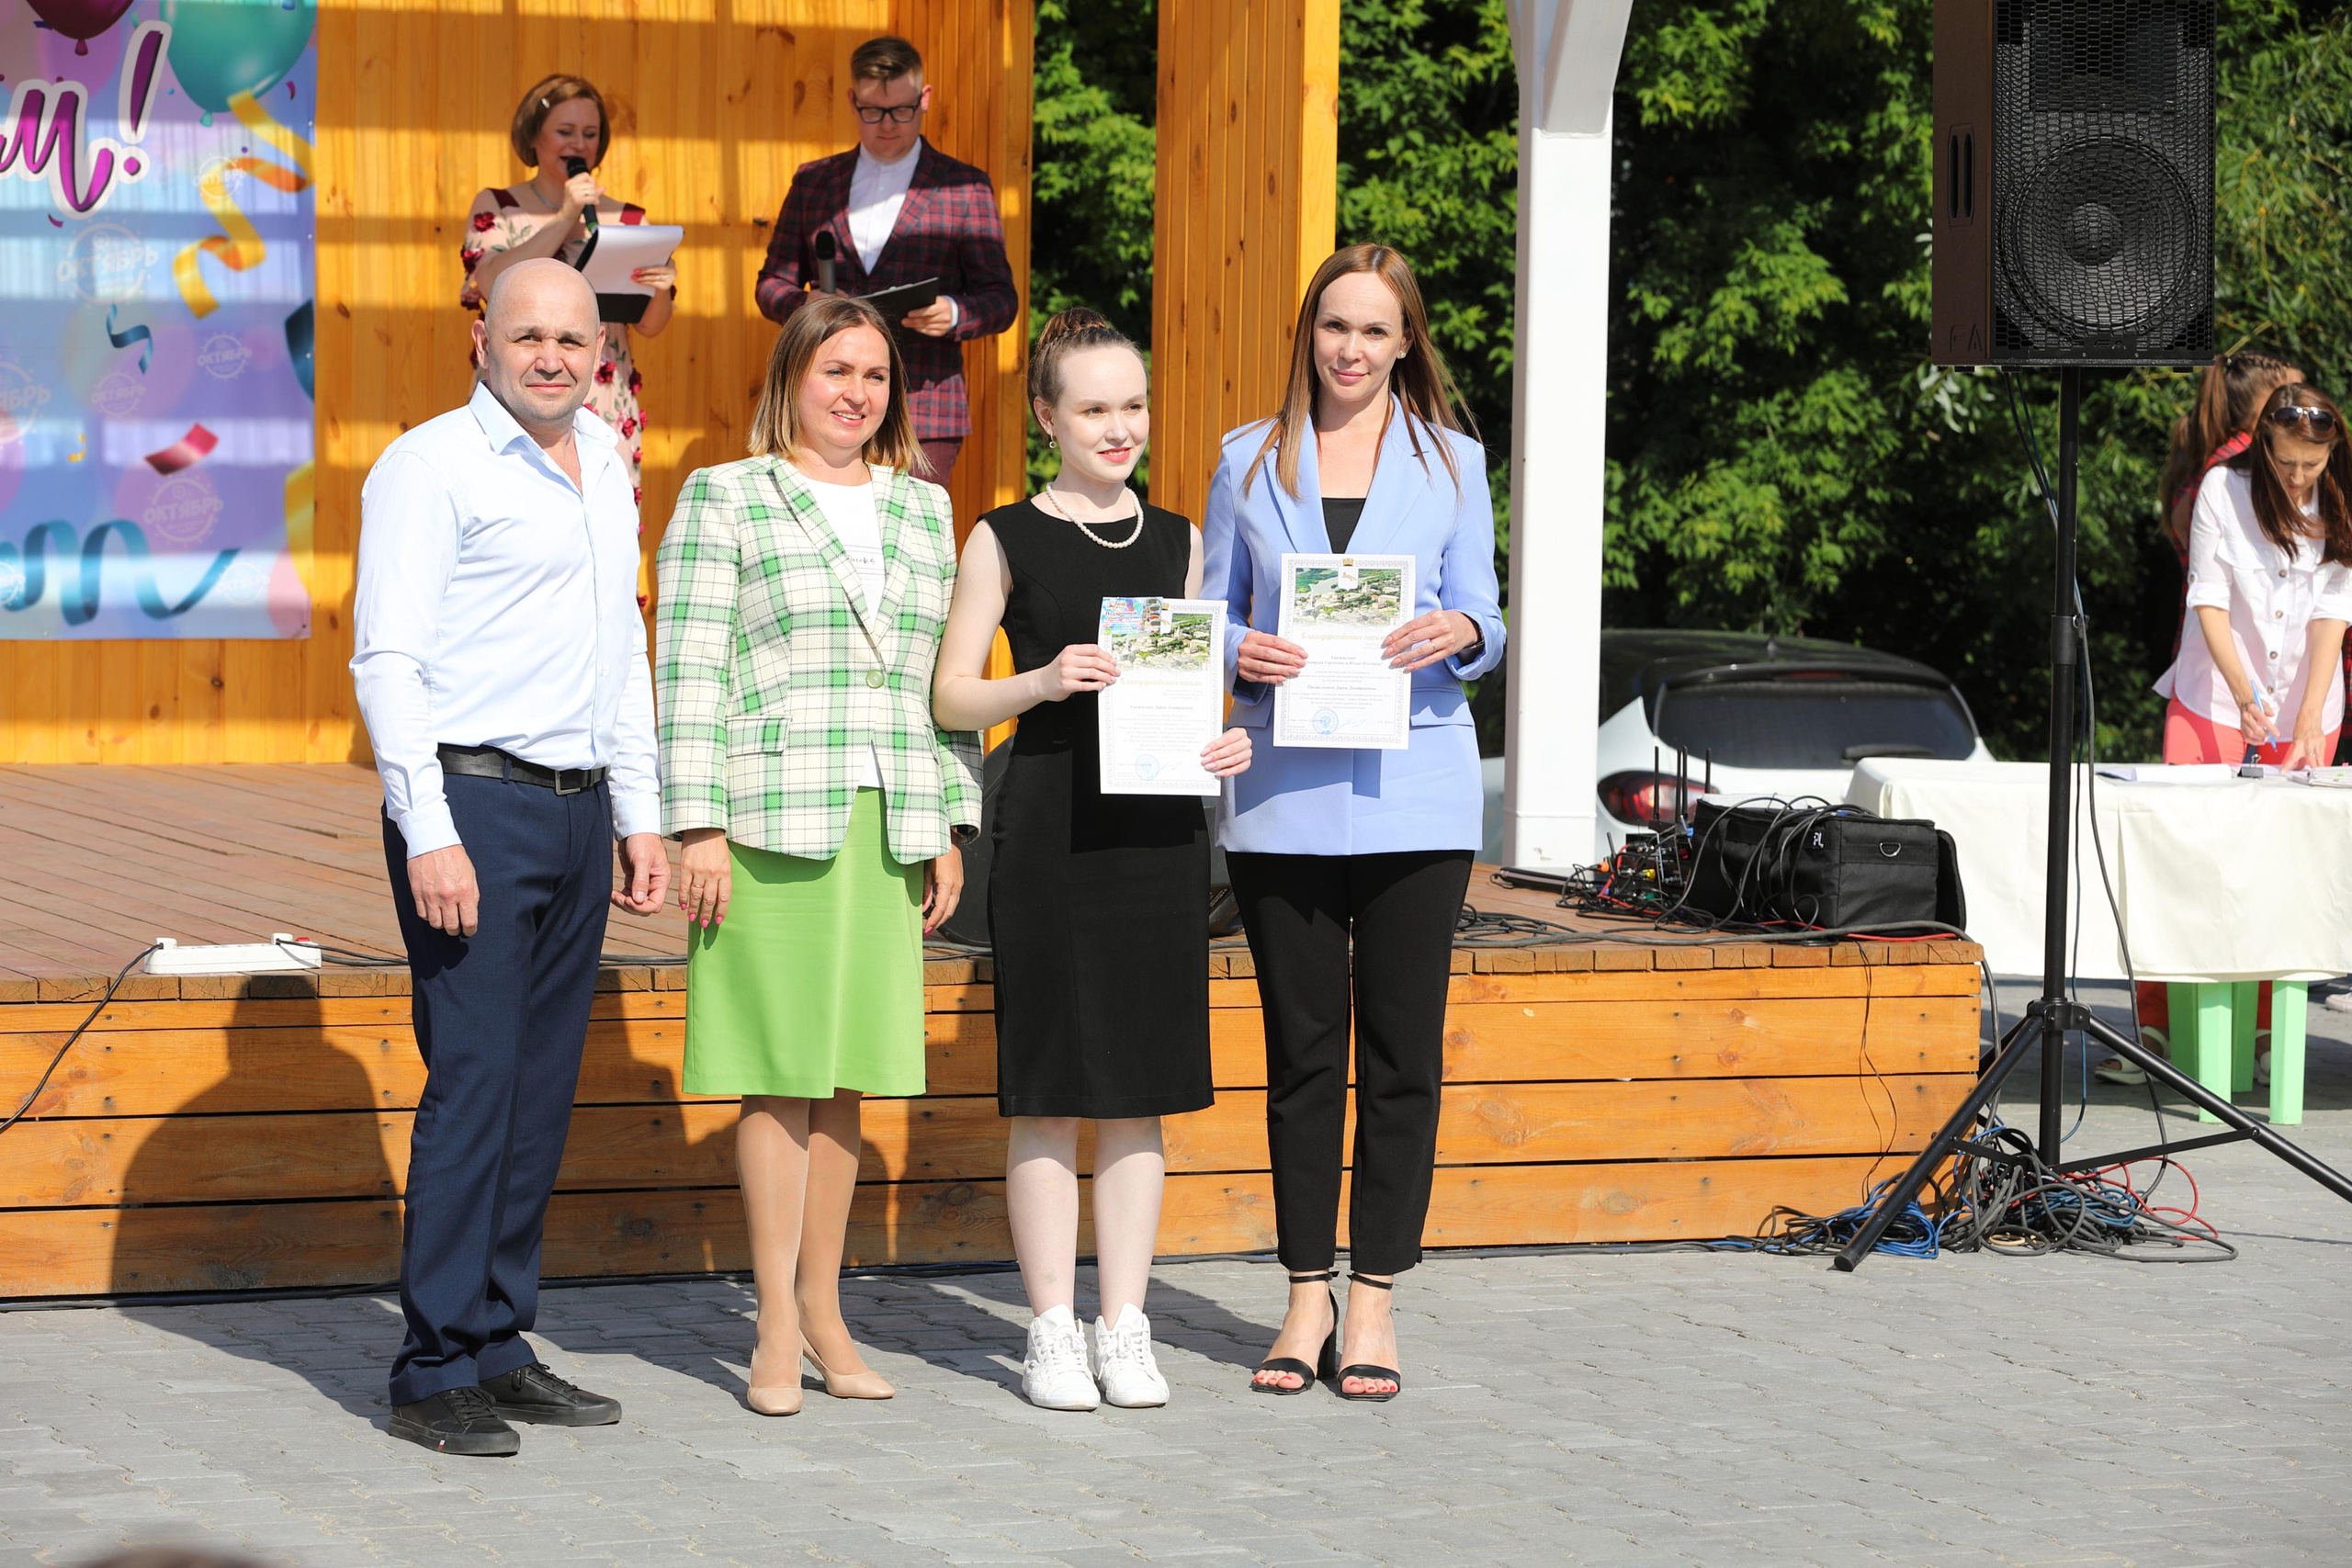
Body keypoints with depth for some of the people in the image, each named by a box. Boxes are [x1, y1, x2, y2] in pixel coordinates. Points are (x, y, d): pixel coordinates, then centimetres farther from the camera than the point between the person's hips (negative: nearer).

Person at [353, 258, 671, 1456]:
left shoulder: (605, 467, 17)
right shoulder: (430, 467, -7)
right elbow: (387, 658, -11)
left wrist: (639, 815, 19)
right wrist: (429, 835, -18)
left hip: (577, 809, 7)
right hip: (474, 805, -7)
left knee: (542, 1092, 8)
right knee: (473, 1085, -10)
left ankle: (499, 1346, 14)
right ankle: (435, 1372, -6)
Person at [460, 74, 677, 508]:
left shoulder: (627, 220, 12)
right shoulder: (496, 207, 9)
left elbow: (650, 326, 7)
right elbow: (490, 283, -10)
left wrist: (661, 289, -15)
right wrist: (565, 219, -10)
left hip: (606, 413, 1)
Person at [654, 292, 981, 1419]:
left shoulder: (923, 510, 16)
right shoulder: (724, 500, 2)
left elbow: (949, 678, 18)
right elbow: (687, 669, -3)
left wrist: (950, 829, 12)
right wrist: (698, 826, -10)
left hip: (888, 828, 4)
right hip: (770, 822, -4)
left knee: (847, 1074, 6)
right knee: (780, 1073, -5)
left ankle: (823, 1312, 14)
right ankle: (777, 1331, 0)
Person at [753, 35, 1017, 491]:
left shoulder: (965, 189, 8)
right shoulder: (813, 183, 16)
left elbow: (1000, 299, 7)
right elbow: (772, 283, 17)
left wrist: (954, 315, -16)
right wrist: (802, 307, -7)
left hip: (923, 414, -2)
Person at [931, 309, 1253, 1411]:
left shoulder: (1175, 541, 12)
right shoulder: (1005, 541, 1)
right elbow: (949, 698, -1)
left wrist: (1222, 744, -1)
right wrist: (1043, 681, -18)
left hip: (1158, 826, 4)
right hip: (1049, 827, -4)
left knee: (1141, 1088, 6)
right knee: (1048, 1085, 0)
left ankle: (1125, 1328, 13)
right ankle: (1052, 1331, 7)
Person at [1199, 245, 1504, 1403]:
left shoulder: (1449, 462, 9)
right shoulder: (1250, 461, 10)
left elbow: (1482, 623, 9)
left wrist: (1459, 636, -14)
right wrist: (1241, 652, -10)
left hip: (1411, 792, 0)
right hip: (1281, 797, 1)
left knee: (1402, 1053, -1)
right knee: (1301, 1050, 5)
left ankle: (1374, 1301, 6)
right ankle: (1307, 1295, 13)